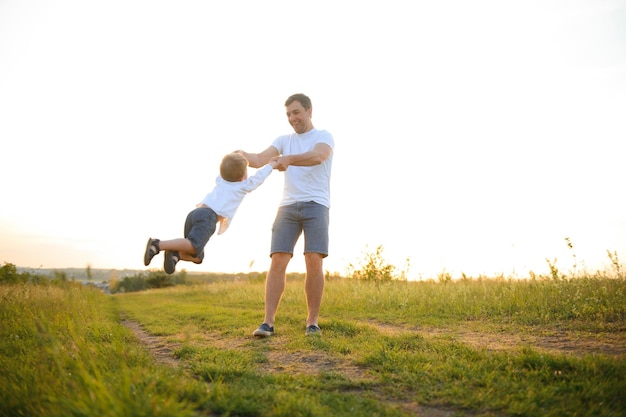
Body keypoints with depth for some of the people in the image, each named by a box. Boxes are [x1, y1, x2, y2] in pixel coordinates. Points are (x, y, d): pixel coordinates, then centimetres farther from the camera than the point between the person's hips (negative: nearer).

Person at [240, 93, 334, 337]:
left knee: (314, 262, -10)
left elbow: (318, 156, -18)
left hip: (316, 205, -3)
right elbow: (259, 160, 5)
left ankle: (313, 322, 1)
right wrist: (242, 156, -16)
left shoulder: (324, 136, 6)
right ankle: (268, 323, -8)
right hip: (288, 206, 3)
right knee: (277, 261, -8)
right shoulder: (284, 140, 20)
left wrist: (288, 159, -34)